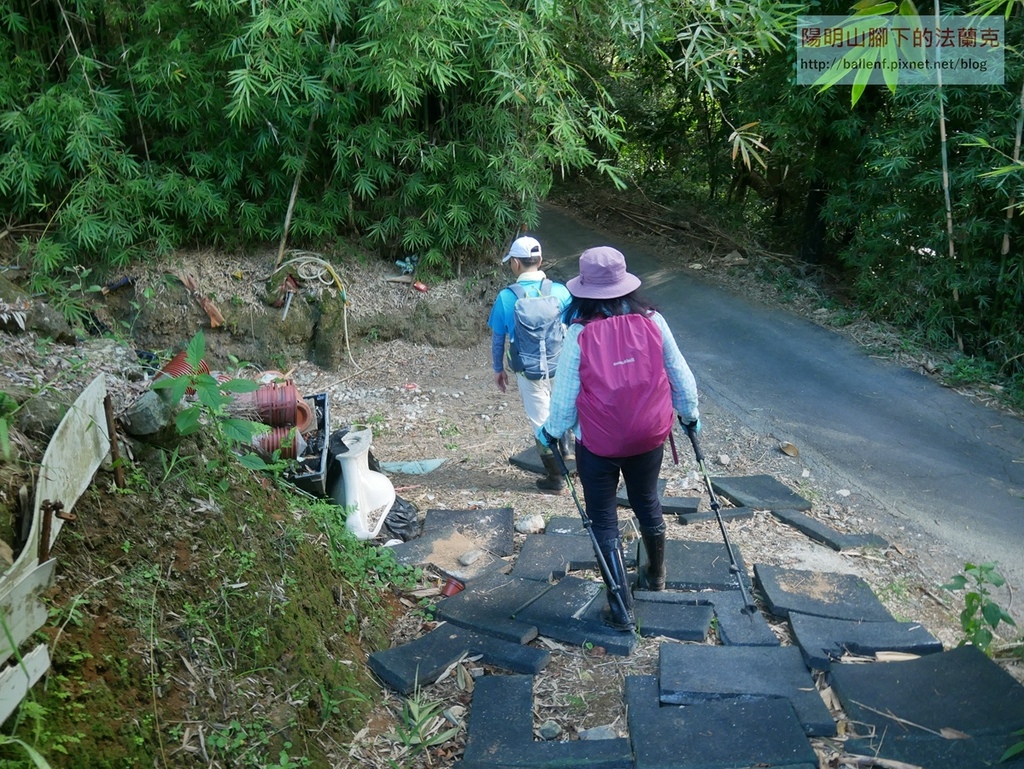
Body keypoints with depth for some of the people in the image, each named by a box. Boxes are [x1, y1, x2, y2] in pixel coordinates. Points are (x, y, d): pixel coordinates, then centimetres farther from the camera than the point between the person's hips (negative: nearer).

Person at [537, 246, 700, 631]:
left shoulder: (580, 333, -18)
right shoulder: (653, 321, -9)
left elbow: (565, 395, -11)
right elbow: (680, 376, 1)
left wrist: (551, 430, 8)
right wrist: (690, 414, 19)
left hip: (598, 444, -4)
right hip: (649, 437, 4)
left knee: (603, 520, 10)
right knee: (647, 503, 26)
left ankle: (622, 609, 15)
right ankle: (656, 574, 48)